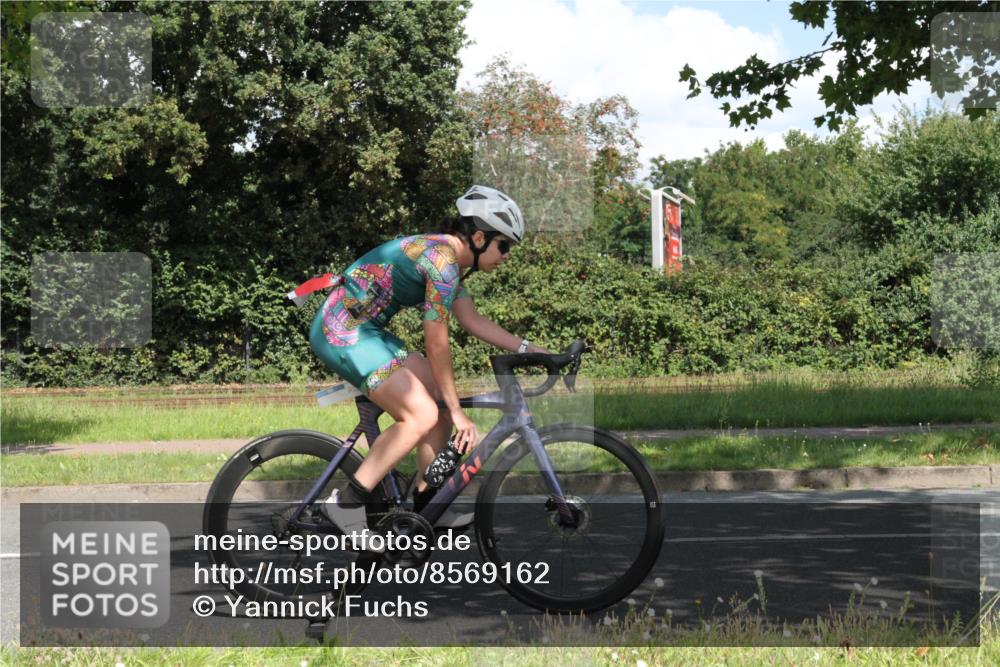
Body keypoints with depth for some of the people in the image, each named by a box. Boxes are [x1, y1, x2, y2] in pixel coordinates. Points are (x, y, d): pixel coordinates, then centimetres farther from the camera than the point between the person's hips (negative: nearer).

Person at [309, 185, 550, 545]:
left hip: (363, 330, 11)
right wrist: (457, 413, -12)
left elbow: (473, 321, 20)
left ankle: (426, 504, 18)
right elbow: (437, 344, -18)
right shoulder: (442, 260, -19)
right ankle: (347, 502, -11)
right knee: (422, 415, -19)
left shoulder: (447, 255, 12)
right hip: (343, 331, -11)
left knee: (443, 398, 11)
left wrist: (527, 348, 12)